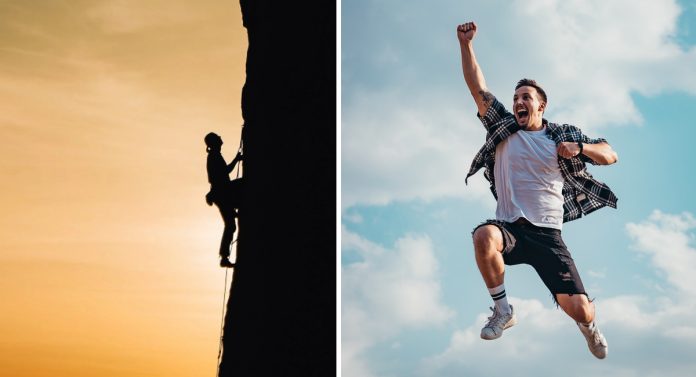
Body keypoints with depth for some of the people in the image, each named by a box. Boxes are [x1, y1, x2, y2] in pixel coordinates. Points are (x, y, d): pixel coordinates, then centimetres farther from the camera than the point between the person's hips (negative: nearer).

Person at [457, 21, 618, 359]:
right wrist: (466, 44, -8)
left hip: (548, 235, 0)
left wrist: (579, 148, -11)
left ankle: (589, 325, 33)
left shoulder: (563, 135, 9)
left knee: (579, 309, -10)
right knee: (484, 236, -38)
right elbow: (477, 88, 1)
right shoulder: (503, 128, 9)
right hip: (509, 227, 0)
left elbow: (610, 156, 10)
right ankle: (503, 311, -13)